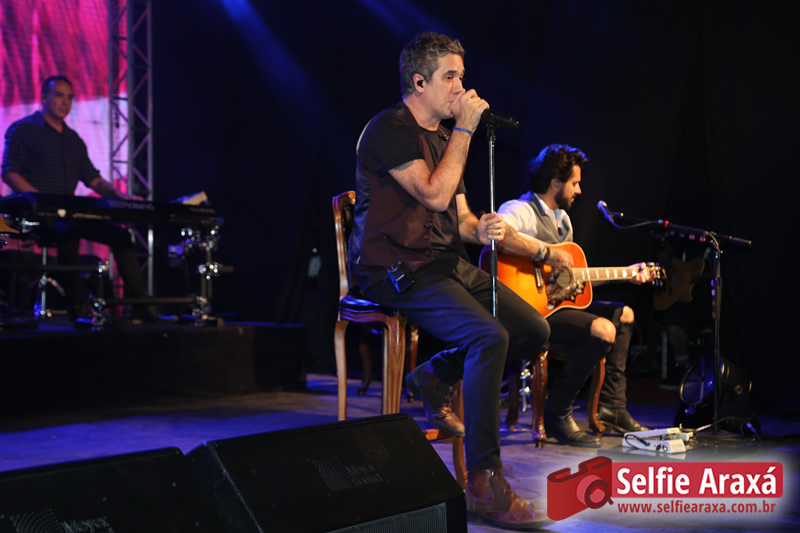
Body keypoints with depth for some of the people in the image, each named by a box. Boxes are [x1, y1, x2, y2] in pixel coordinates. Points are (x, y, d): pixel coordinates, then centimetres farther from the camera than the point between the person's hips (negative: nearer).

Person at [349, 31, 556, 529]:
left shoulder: (443, 136, 19)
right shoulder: (390, 129, -10)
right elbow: (435, 195, -20)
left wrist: (481, 229, -5)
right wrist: (465, 129, -13)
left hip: (446, 262, 9)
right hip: (397, 268, -9)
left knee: (534, 330, -2)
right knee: (489, 336, -29)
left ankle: (436, 376, 15)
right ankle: (485, 484, -26)